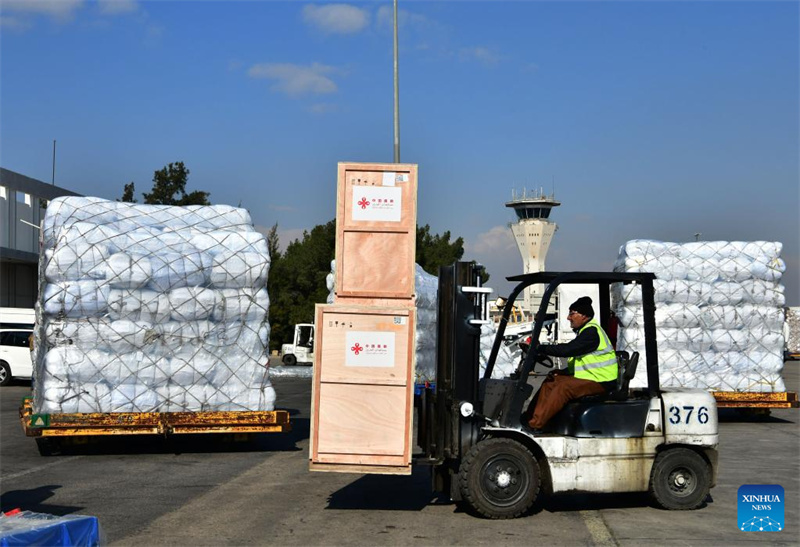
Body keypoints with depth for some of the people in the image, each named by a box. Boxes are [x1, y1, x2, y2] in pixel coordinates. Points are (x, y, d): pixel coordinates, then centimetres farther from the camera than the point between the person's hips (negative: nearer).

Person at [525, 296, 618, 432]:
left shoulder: (592, 332, -17)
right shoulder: (585, 330, 16)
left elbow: (567, 350, -26)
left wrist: (539, 348, -23)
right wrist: (562, 372, 3)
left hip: (600, 381, -10)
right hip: (589, 376, 10)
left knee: (563, 387, -26)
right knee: (551, 381, 2)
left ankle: (535, 425, -27)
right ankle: (529, 417, -4)